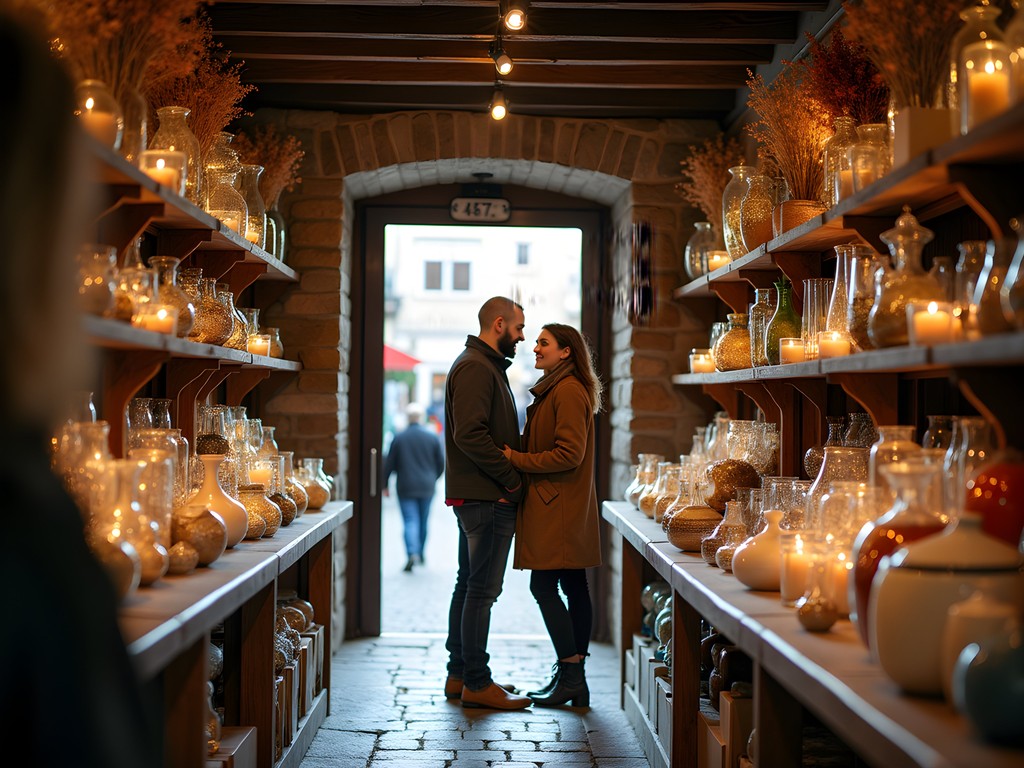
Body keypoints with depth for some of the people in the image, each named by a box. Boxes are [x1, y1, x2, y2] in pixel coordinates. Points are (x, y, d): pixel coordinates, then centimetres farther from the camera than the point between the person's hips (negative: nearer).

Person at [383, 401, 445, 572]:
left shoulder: (399, 438, -5)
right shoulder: (432, 437, 0)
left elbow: (389, 464, -2)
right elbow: (441, 463, 6)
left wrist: (385, 485, 9)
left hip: (406, 487, -2)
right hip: (427, 487, 2)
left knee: (410, 521, -6)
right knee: (423, 521, 15)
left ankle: (412, 553, -23)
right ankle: (420, 553, 27)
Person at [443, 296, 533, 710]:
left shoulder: (485, 366, 20)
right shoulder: (475, 368, -13)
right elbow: (471, 434, -23)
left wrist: (510, 479, 11)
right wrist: (513, 480, -18)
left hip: (476, 496, 11)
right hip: (486, 497, -11)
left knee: (469, 585, 14)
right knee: (482, 589, -7)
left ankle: (460, 674, 21)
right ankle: (477, 683, -3)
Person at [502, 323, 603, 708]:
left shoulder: (568, 391, -13)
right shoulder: (554, 389, 20)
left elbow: (569, 453, -19)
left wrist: (516, 459, -14)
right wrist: (519, 456, 9)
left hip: (557, 505, -10)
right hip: (565, 506, 10)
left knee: (544, 585, -10)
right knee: (572, 586, 9)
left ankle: (570, 675, -6)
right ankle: (572, 678, 12)